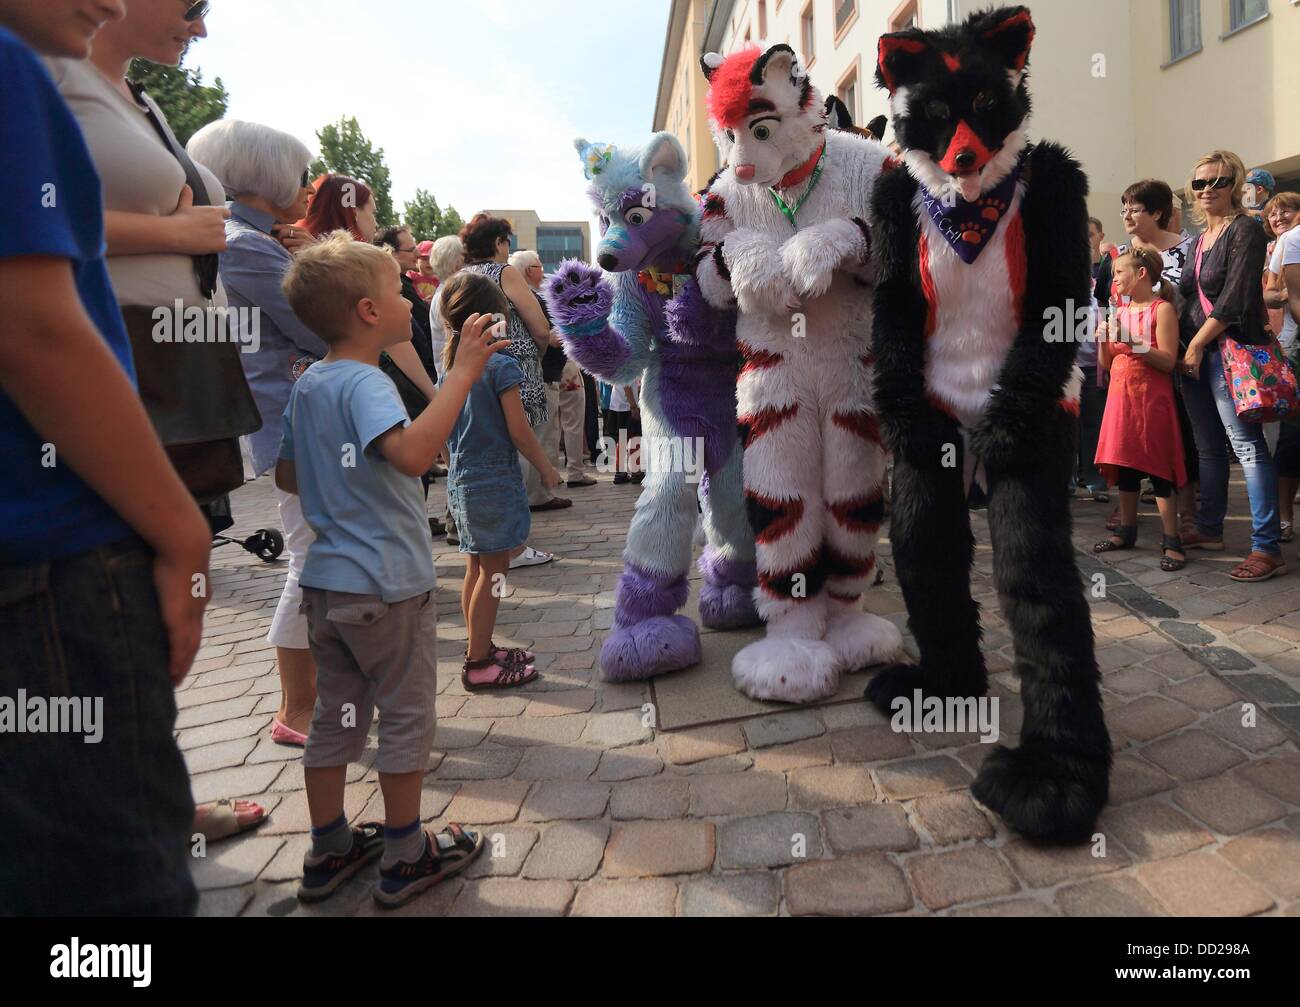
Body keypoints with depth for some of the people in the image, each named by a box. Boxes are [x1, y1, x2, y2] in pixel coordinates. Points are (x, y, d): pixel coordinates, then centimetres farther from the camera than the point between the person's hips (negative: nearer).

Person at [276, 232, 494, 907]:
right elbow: (413, 452, -39)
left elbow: (287, 476, 18)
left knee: (336, 714, 17)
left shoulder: (306, 385, 8)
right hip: (387, 584, -8)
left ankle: (328, 851, 30)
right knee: (406, 717, 7)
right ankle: (405, 858, 20)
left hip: (325, 579, 9)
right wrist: (463, 373, -35)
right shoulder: (365, 383, -19)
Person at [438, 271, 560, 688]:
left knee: (476, 568, 16)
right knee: (493, 572, 0)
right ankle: (479, 665, 5)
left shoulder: (449, 367, 7)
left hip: (460, 482, 8)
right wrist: (547, 469, -3)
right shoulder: (501, 366, -15)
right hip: (495, 481, -8)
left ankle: (481, 650, 27)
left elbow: (443, 433, 13)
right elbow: (519, 431, -16)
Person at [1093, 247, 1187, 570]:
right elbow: (1106, 364, 12)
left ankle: (1172, 542, -4)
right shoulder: (1121, 312, 13)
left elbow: (1168, 361, -14)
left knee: (1158, 468, -7)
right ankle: (1126, 531, 22)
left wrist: (1136, 345, -24)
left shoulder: (1162, 308, -7)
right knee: (1124, 463, 11)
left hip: (1151, 396, -7)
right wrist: (1104, 340, -5)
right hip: (1121, 395, 7)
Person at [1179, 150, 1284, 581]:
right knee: (1208, 446, 13)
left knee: (1247, 444, -11)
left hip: (1230, 348, -8)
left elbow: (1234, 299, -15)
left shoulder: (1245, 231, -6)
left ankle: (1267, 548, -10)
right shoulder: (1200, 238, 18)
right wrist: (1186, 345, 9)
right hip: (1196, 353, 8)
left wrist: (1198, 343, -13)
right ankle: (1209, 529, 23)